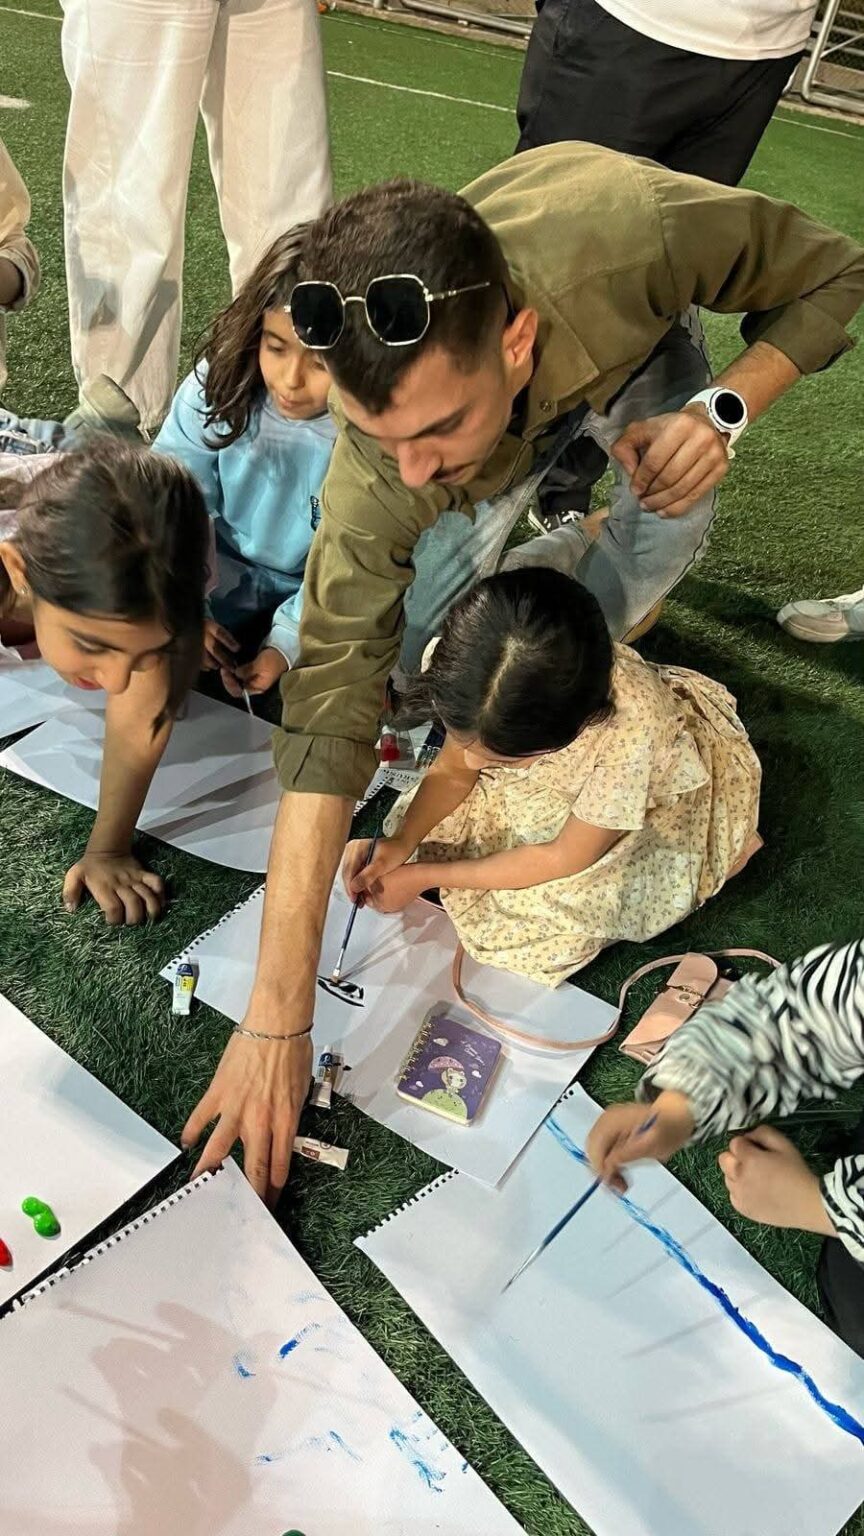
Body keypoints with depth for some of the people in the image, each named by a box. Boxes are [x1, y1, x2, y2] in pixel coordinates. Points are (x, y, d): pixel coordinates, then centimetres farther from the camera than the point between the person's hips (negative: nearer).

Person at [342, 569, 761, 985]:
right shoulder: (479, 683, -31)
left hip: (652, 799, -3)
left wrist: (425, 876, -22)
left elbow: (565, 859, -27)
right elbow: (452, 771, -10)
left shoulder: (631, 725, -43)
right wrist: (400, 843, -27)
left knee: (550, 921, -17)